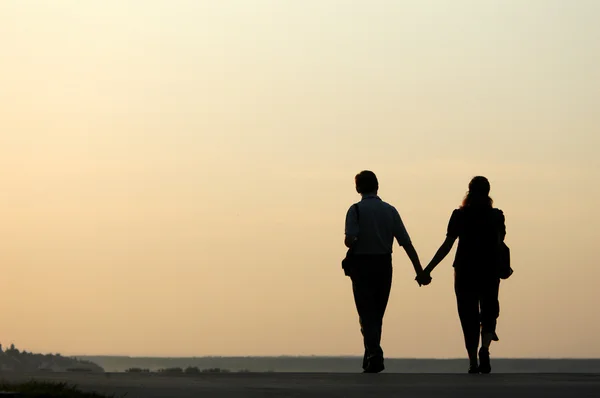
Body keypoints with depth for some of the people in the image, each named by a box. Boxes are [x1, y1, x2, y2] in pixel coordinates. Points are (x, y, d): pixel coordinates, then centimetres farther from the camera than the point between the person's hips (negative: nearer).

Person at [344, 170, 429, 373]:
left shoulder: (356, 210, -6)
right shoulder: (390, 210, 5)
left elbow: (349, 240, -19)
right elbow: (406, 242, 1)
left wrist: (352, 245, 6)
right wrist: (420, 270, 2)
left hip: (362, 265, -4)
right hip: (384, 265, 4)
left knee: (367, 314, -3)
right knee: (377, 315, 14)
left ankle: (374, 353, -24)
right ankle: (371, 360, 21)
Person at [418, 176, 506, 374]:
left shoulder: (459, 216, -4)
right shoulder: (496, 216, -1)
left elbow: (447, 245, -7)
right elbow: (500, 244, -2)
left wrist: (428, 269, -4)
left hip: (464, 272, 0)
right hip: (489, 271, 0)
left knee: (469, 317, 6)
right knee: (489, 312, 11)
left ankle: (473, 363, 4)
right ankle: (484, 348, -17)